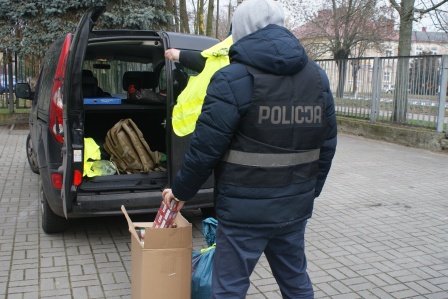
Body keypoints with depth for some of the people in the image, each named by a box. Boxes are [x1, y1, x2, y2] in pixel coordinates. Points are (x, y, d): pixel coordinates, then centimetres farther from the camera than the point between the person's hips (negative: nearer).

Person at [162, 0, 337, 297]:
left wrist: (181, 191, 2)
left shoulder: (234, 79, -14)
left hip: (245, 210, -6)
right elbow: (327, 145, 9)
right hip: (295, 207, 6)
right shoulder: (318, 77, 6)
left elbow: (206, 147, -13)